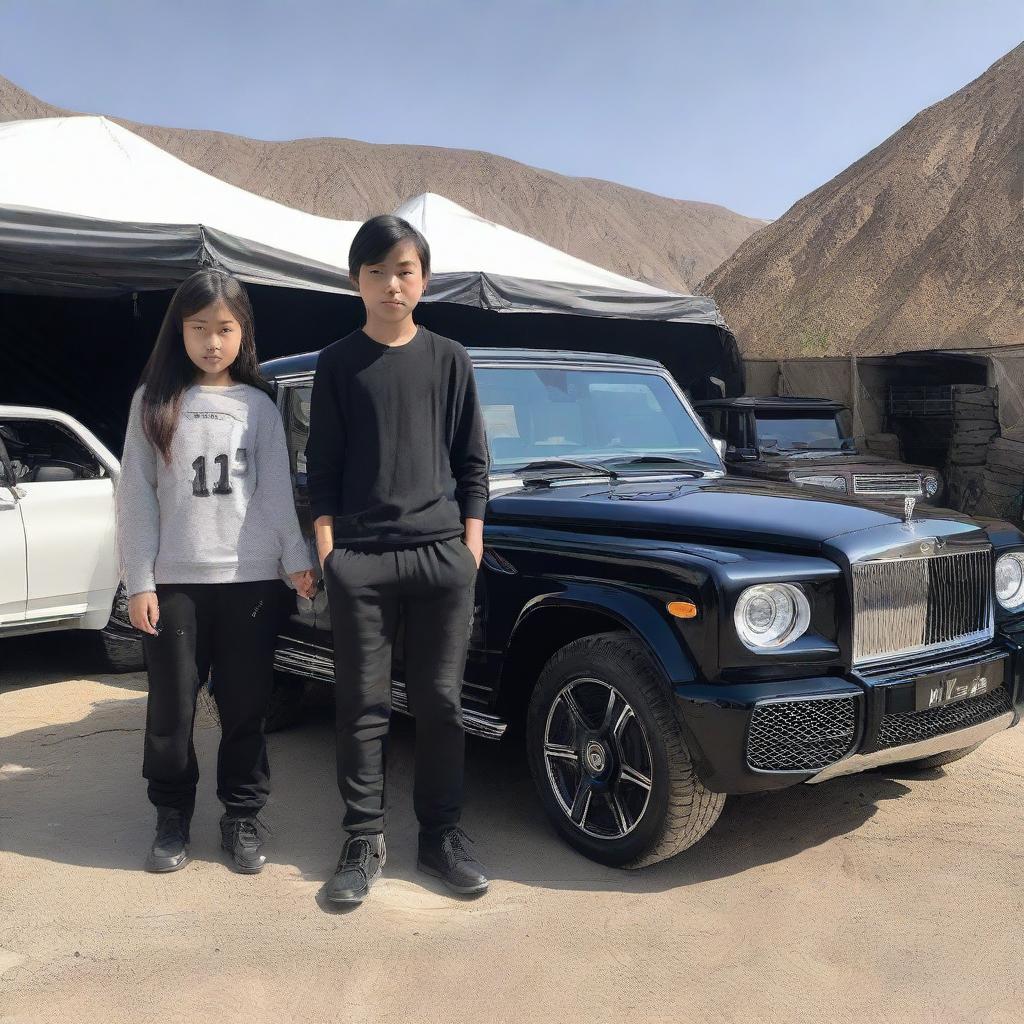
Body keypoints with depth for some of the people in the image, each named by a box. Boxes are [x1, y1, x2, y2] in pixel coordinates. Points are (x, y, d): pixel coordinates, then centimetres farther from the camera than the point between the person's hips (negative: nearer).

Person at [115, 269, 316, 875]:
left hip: (251, 579, 0)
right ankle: (173, 820, 24)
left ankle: (242, 819, 20)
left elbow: (278, 491, 5)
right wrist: (139, 582, -3)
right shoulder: (154, 403, 5)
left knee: (246, 709, 6)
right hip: (174, 581, 0)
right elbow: (136, 498, 2)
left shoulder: (259, 405, 7)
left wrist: (298, 559, -5)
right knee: (171, 709, 7)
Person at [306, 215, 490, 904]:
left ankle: (442, 835, 17)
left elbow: (473, 462, 10)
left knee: (441, 703, 5)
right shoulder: (339, 363, 6)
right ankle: (366, 842, 14)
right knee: (363, 706, 3)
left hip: (442, 552, 1)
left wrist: (472, 543, 3)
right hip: (360, 557, -1)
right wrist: (327, 549, -2)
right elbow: (323, 466, 6)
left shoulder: (449, 360, 9)